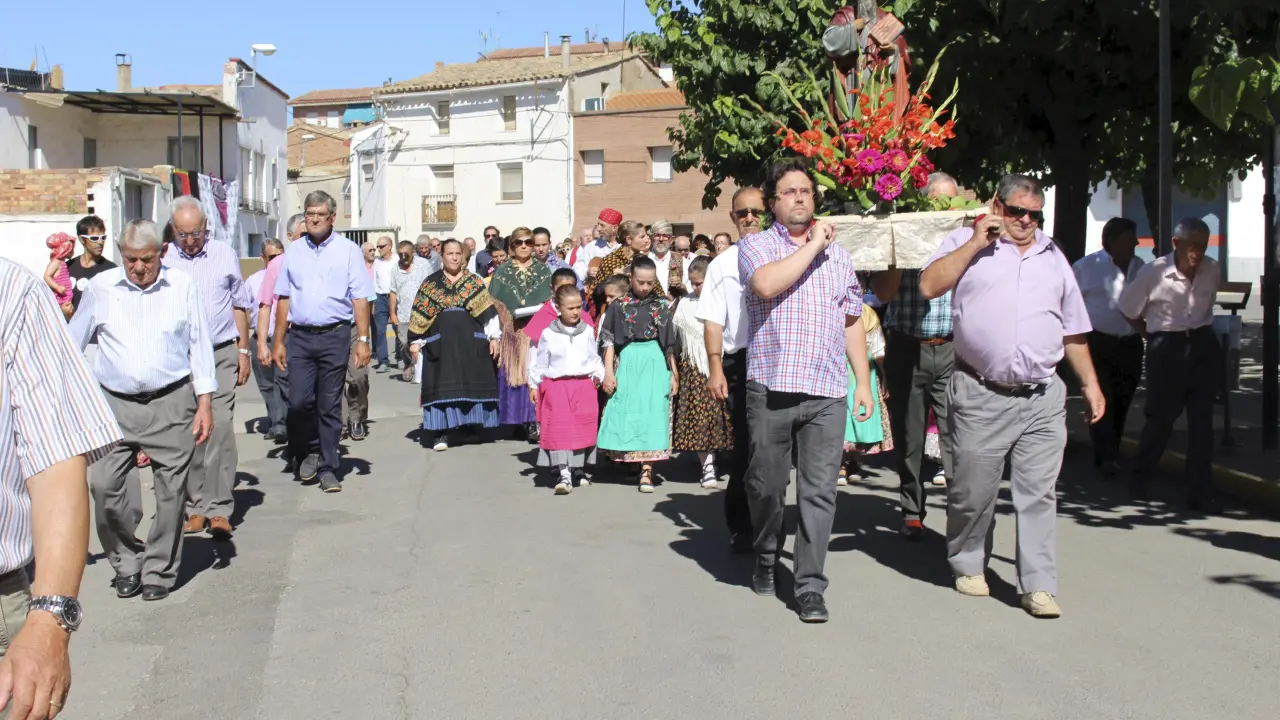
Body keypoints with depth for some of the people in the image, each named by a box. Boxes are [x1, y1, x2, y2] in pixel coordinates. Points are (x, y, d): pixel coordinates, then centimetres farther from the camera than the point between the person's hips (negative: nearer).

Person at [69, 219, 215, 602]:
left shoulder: (184, 286, 2)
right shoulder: (100, 287, 4)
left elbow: (200, 345, 5)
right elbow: (73, 342, 15)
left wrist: (205, 402, 1)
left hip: (172, 402, -1)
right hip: (115, 403, 1)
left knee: (171, 491, 2)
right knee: (103, 484, -9)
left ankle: (159, 571, 17)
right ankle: (127, 561, 11)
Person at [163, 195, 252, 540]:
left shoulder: (225, 255, 6)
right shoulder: (164, 262, 3)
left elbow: (240, 305, 13)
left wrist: (243, 351, 9)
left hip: (222, 354, -1)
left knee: (220, 427, -10)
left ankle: (219, 508, -8)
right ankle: (196, 505, 14)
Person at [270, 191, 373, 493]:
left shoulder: (348, 250, 2)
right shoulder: (293, 252, 11)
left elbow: (360, 298, -2)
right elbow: (283, 298, 12)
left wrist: (363, 339, -10)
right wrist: (278, 342, 7)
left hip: (335, 336, -2)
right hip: (300, 336, 2)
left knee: (329, 406, 3)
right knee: (299, 401, -6)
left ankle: (327, 469, 13)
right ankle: (308, 451, 21)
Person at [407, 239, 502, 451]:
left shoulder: (474, 282, 9)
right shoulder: (431, 283, 8)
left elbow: (488, 310, 4)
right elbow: (419, 315, 7)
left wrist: (494, 336, -4)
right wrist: (415, 342, 3)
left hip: (471, 344, 1)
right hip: (440, 344, -1)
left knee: (471, 385, 2)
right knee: (443, 387, -4)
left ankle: (470, 425, 14)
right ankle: (440, 434, -4)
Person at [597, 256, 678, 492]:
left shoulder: (662, 306, 5)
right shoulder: (619, 305, 2)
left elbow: (669, 343, 9)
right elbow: (609, 340, 3)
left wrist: (673, 373, 7)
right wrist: (608, 372, -3)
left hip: (655, 363, 0)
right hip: (628, 363, 0)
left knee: (652, 413, -5)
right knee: (626, 413, 2)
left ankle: (647, 469, -4)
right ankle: (626, 457, 18)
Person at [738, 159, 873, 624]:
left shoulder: (838, 255, 18)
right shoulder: (755, 245, 5)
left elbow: (852, 324, 20)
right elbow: (767, 284, -18)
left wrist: (864, 383, 13)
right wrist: (814, 245, -8)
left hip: (827, 393, 2)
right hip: (771, 389, -2)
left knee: (819, 492, -1)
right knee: (767, 486, 7)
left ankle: (810, 586, 5)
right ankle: (766, 560, 31)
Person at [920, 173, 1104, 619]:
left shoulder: (1052, 257, 18)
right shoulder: (966, 243, 6)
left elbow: (1072, 330, 22)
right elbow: (929, 286, -11)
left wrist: (1090, 383, 20)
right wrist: (976, 242, -10)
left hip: (1043, 399, 3)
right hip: (981, 396, -3)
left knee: (1039, 494, 1)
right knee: (973, 490, 5)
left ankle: (1039, 585, 5)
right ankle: (968, 566, 26)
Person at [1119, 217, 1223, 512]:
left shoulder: (1212, 271, -2)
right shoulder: (1153, 273, -12)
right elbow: (1129, 310, 2)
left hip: (1203, 346, 3)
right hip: (1167, 348, -3)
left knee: (1202, 421, 1)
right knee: (1161, 418, 4)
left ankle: (1200, 492, 7)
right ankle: (1139, 475, 29)